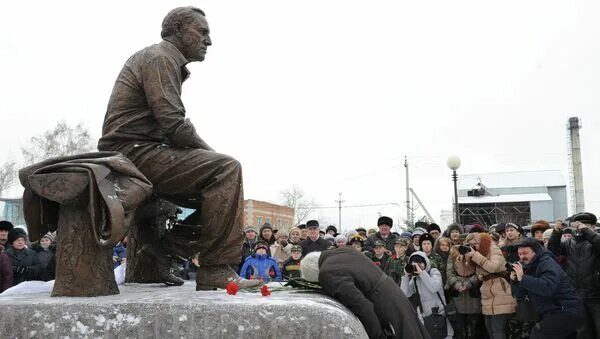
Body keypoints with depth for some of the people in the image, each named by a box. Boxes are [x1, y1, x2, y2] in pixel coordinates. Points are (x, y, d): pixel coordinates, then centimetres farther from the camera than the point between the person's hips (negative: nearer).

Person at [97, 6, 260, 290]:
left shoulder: (169, 61, 24)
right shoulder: (159, 57, -7)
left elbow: (171, 126, 18)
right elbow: (174, 125, -20)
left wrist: (208, 154, 5)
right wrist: (211, 153, -6)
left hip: (140, 154, 10)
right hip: (134, 152, -10)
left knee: (220, 191, 8)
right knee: (226, 169, -22)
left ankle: (165, 248, 5)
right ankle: (215, 268, -22)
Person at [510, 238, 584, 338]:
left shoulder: (547, 263, -16)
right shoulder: (529, 267, 10)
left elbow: (547, 288, -35)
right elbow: (520, 295, 8)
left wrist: (523, 278, -32)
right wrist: (514, 281, -10)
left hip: (567, 312, -10)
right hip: (551, 314, 10)